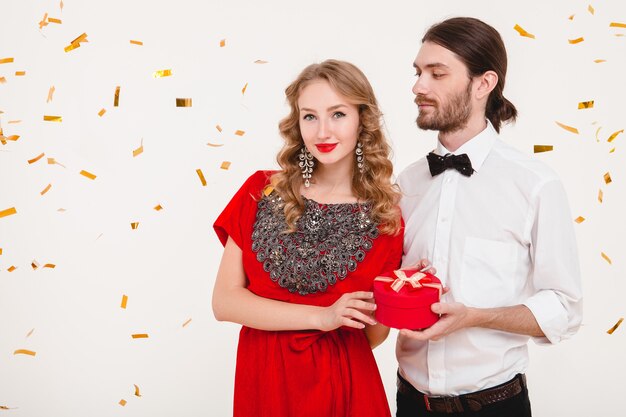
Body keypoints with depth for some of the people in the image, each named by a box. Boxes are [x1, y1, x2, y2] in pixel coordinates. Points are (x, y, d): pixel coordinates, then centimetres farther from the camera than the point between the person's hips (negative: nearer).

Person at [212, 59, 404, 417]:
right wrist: (320, 317, -18)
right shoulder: (261, 193, -4)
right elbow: (225, 301, -9)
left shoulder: (386, 214, -6)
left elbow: (372, 335, -2)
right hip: (262, 378, 1)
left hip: (343, 386, 0)